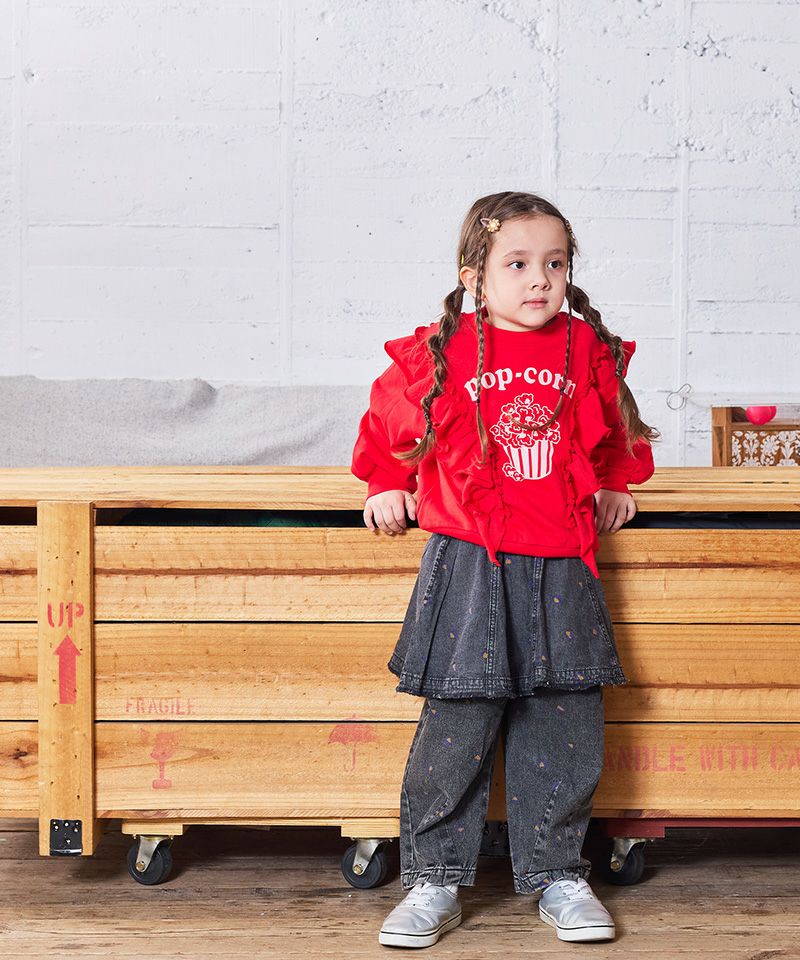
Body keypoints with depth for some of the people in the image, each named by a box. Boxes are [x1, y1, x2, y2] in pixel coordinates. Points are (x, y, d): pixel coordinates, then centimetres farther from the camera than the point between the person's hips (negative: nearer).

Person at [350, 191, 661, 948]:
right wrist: (389, 485, 16)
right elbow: (389, 421, 17)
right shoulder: (438, 354, -1)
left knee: (565, 725, 5)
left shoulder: (589, 353, 6)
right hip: (468, 566, -3)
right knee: (457, 723, -3)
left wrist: (613, 486, 24)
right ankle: (435, 880, 10)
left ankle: (556, 873, 20)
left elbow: (613, 432, 27)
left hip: (560, 570, 3)